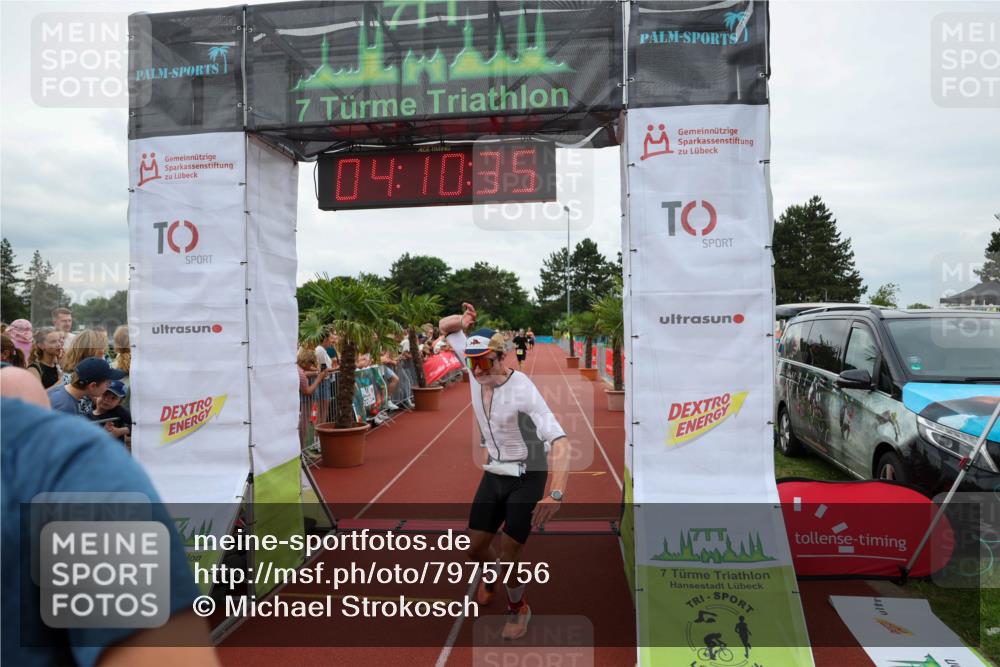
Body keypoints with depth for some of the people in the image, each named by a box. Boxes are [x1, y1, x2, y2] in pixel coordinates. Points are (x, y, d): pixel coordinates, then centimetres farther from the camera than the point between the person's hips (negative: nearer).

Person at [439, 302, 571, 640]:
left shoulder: (522, 389, -29)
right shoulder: (476, 370, -11)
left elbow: (560, 441, -37)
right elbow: (446, 327, 1)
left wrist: (555, 493, -49)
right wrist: (464, 320, -22)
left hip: (527, 477, -5)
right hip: (494, 473, 6)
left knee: (508, 557, -4)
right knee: (475, 548, 11)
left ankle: (518, 608, 28)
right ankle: (490, 577, 48)